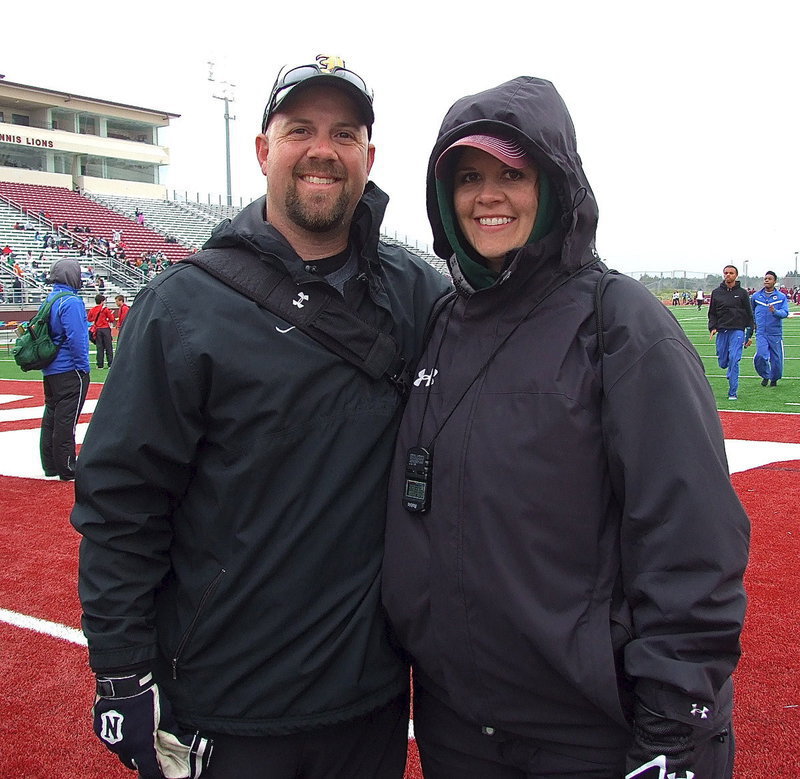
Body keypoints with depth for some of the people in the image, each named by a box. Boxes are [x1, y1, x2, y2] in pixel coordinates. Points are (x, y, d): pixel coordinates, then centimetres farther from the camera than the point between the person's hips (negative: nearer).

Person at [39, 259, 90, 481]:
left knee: (51, 417, 14)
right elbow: (76, 337, -20)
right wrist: (83, 367, -14)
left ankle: (50, 465, 22)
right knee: (66, 419, -5)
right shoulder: (71, 302, -15)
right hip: (70, 370, -9)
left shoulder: (49, 300, 12)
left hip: (50, 369, 9)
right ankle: (67, 469, -1)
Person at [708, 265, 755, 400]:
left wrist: (749, 335, 3)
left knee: (734, 360, -15)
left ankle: (733, 392, -11)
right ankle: (731, 373, 39)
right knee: (723, 362, 4)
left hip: (737, 330, -3)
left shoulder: (742, 293, 6)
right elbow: (712, 313, 15)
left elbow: (749, 315, 8)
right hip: (722, 331, 3)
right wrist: (712, 328, -3)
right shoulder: (716, 293, 11)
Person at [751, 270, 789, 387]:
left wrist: (775, 311, -26)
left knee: (776, 358, 4)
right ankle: (765, 376, 9)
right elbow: (751, 312, 24)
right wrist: (754, 323, 19)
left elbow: (785, 313, -9)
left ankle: (774, 379, 29)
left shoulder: (782, 297, 2)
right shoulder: (756, 296, 7)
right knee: (761, 355, -17)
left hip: (775, 333, 0)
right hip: (761, 333, 0)